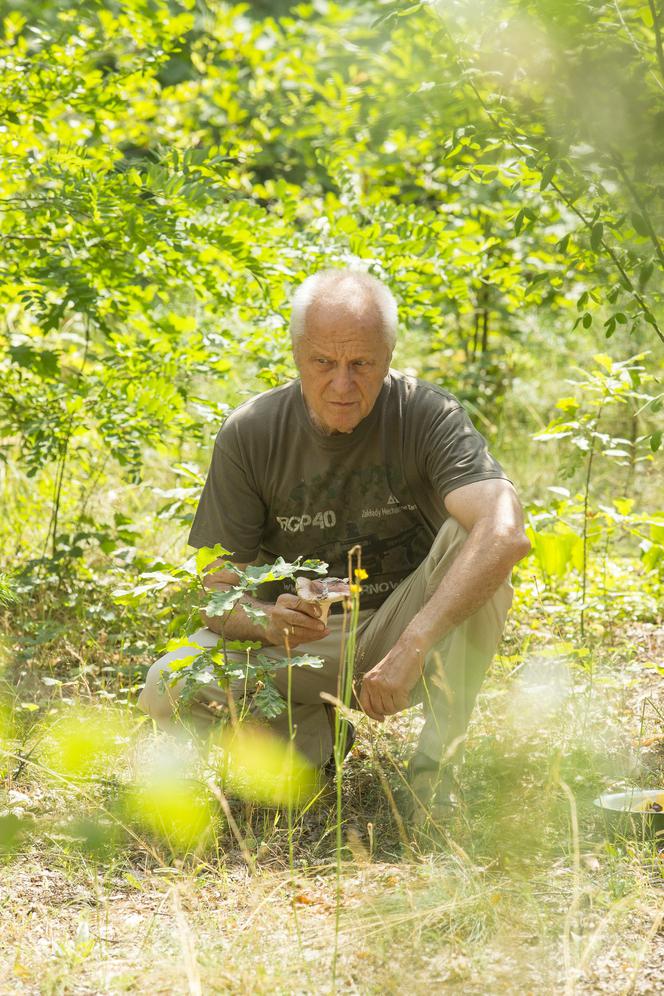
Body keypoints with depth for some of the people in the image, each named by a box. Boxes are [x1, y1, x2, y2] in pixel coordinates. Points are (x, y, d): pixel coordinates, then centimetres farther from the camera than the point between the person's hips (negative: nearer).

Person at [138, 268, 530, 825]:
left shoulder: (426, 417, -17)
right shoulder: (250, 434, -10)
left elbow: (507, 533, -34)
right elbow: (215, 591, -8)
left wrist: (411, 645, -45)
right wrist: (267, 620, -34)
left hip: (397, 629, -1)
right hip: (297, 642, 1)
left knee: (470, 538, -29)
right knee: (166, 691, -25)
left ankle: (436, 770, -22)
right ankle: (316, 734, 4)